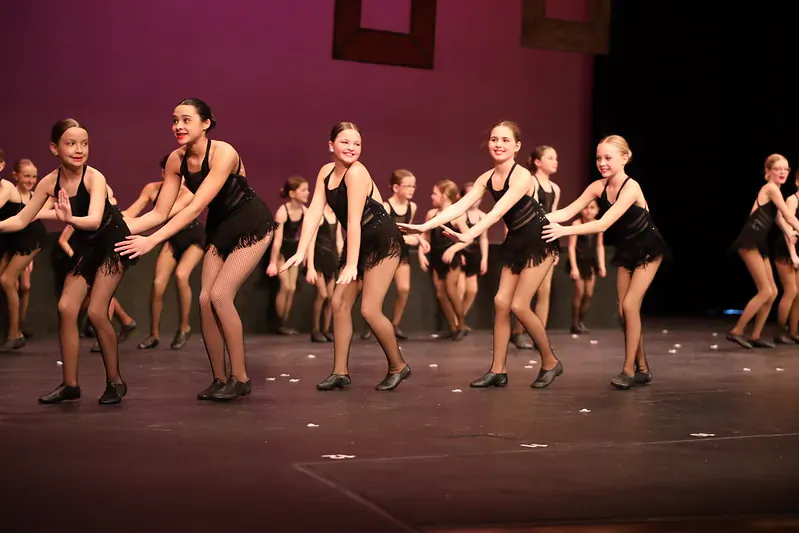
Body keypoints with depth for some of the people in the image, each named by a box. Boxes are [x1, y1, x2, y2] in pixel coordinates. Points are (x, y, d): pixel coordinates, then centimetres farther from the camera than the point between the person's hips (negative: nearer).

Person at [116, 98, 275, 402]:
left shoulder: (223, 154, -29)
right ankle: (219, 379, 8)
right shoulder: (176, 160, -9)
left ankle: (240, 378, -5)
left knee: (220, 294, -18)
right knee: (205, 299, -5)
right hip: (219, 228, 6)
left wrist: (151, 241, -40)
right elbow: (160, 212, -7)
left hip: (251, 226, -6)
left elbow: (195, 208, -36)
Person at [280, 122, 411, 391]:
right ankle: (340, 372, 13)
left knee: (369, 309, -11)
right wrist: (300, 252, -15)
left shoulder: (356, 172, -21)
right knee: (339, 303, 5)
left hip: (383, 241, -8)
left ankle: (398, 367, 8)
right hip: (359, 243, 8)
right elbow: (314, 212, -5)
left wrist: (351, 265, -29)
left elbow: (354, 221, -26)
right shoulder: (326, 172, 2)